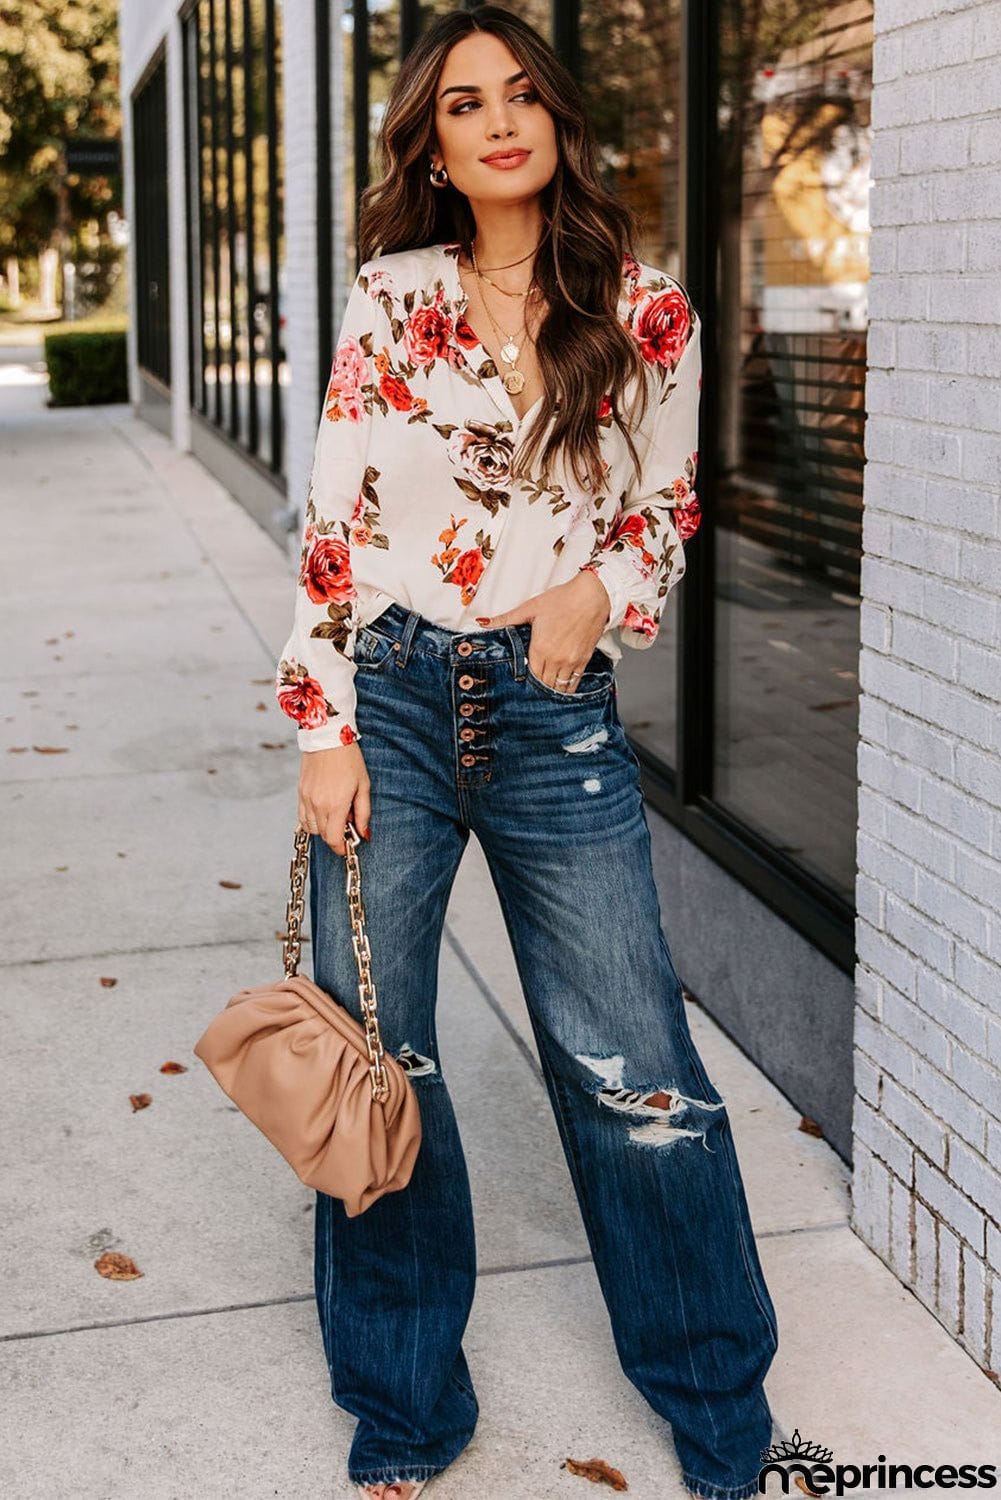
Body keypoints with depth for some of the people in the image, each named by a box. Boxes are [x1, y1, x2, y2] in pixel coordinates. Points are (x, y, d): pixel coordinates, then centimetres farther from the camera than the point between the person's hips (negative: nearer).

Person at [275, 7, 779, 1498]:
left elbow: (664, 509, 12)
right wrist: (328, 726, -4)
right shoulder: (393, 297, 3)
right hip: (388, 699, 1)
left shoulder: (649, 313, 2)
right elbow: (335, 519, 2)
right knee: (370, 1063, 8)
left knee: (636, 1072, 2)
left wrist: (598, 590, -10)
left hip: (557, 712, -1)